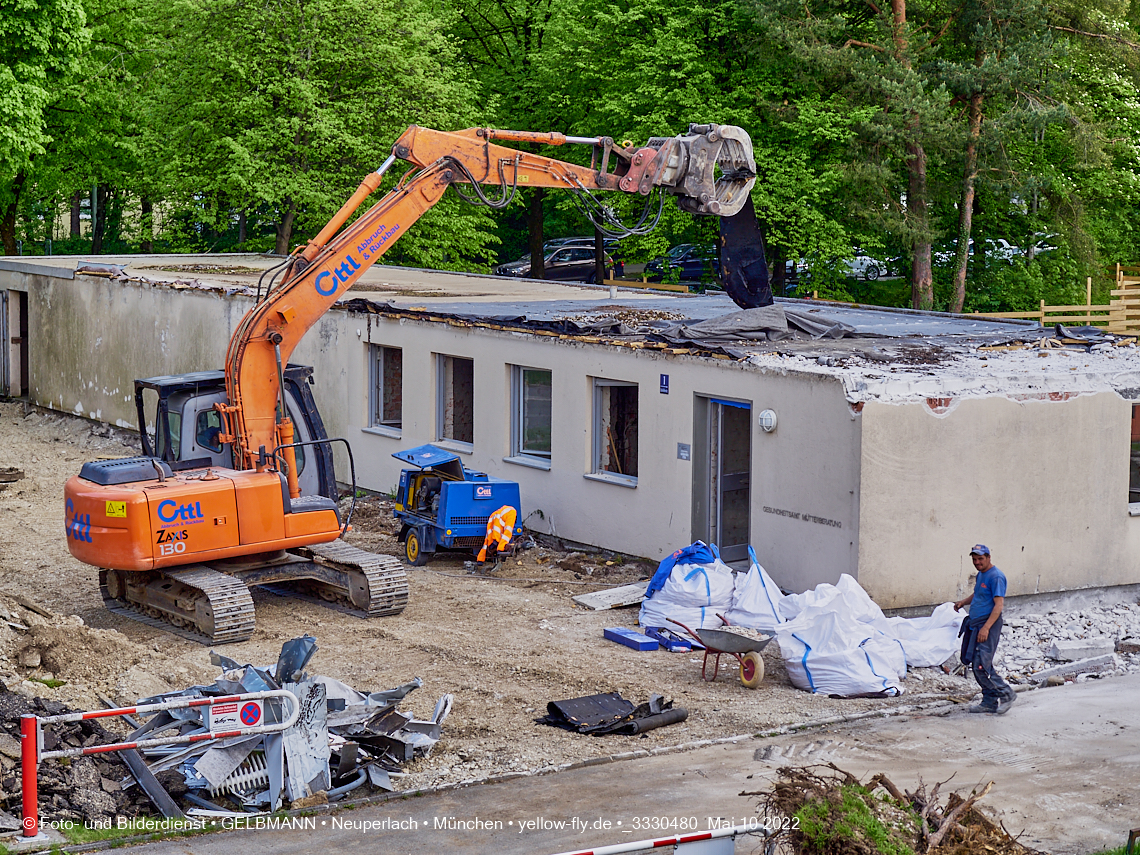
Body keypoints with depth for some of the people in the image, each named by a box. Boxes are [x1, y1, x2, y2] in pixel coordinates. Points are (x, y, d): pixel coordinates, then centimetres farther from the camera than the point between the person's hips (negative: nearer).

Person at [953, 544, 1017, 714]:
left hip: (988, 624, -10)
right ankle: (990, 701, 16)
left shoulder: (996, 577, -14)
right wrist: (963, 602, 16)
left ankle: (1006, 694, -1)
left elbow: (999, 605, -20)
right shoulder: (980, 575, 16)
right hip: (974, 624, 10)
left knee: (981, 666, -14)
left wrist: (986, 627, -26)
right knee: (976, 664, 9)